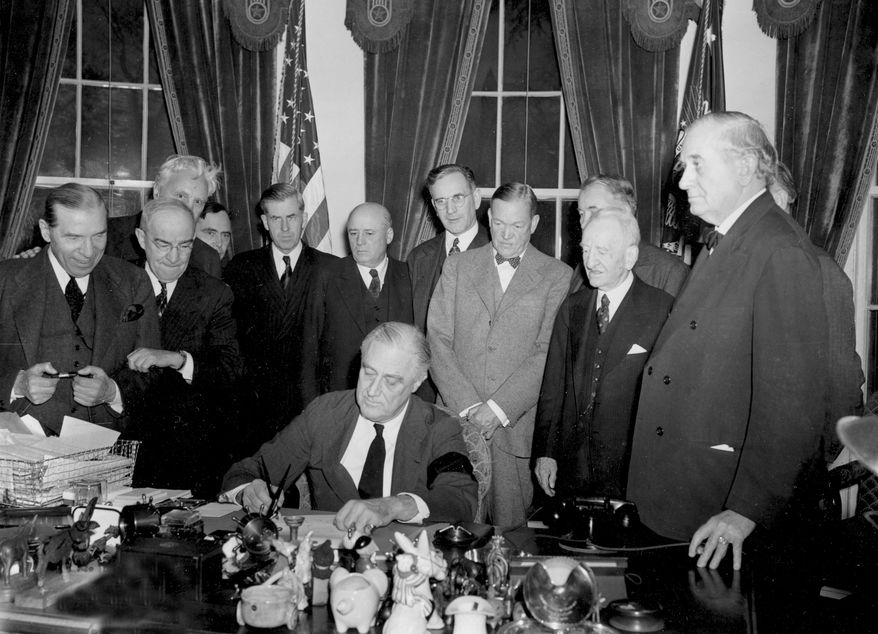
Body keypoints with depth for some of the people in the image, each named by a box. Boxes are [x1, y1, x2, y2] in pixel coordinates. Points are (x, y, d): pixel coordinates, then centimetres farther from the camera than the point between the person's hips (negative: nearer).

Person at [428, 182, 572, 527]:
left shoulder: (558, 276, 3)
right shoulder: (457, 267, 10)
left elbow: (549, 353, -4)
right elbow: (437, 340, 4)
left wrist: (498, 408, -11)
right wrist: (467, 406, -7)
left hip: (518, 426, -1)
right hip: (458, 420, 2)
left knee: (511, 532, 2)